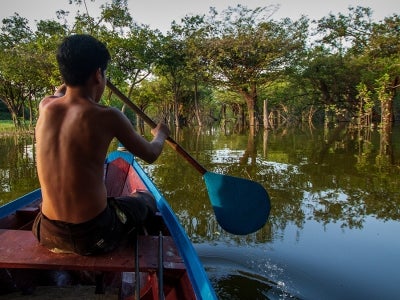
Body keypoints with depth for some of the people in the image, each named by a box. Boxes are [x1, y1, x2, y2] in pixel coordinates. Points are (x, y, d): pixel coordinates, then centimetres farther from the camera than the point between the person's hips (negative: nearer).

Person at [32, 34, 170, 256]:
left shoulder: (45, 108, -2)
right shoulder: (107, 117, -16)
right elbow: (150, 154, 0)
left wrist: (61, 89, 48)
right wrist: (160, 134, 22)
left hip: (48, 235, 5)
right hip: (93, 237, -5)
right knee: (147, 200, 23)